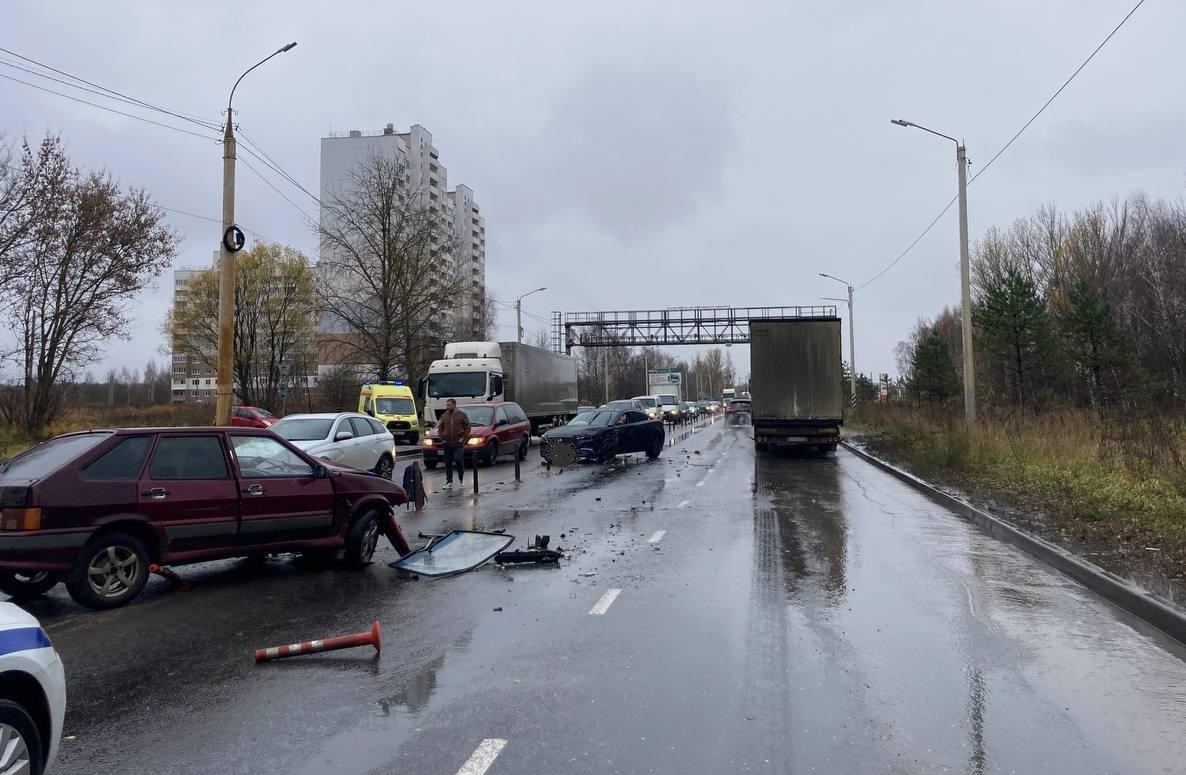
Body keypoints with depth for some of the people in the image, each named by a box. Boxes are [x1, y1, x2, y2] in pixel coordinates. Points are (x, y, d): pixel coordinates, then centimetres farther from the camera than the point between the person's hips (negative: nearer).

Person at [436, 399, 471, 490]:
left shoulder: (462, 415, 1)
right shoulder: (444, 416, 10)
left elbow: (467, 427, 2)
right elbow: (440, 428, 15)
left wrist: (464, 438, -7)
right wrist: (442, 438, 3)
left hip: (458, 443, -3)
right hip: (447, 443, 3)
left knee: (458, 460, -14)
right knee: (448, 463, 4)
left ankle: (461, 478, 9)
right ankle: (449, 482, 11)